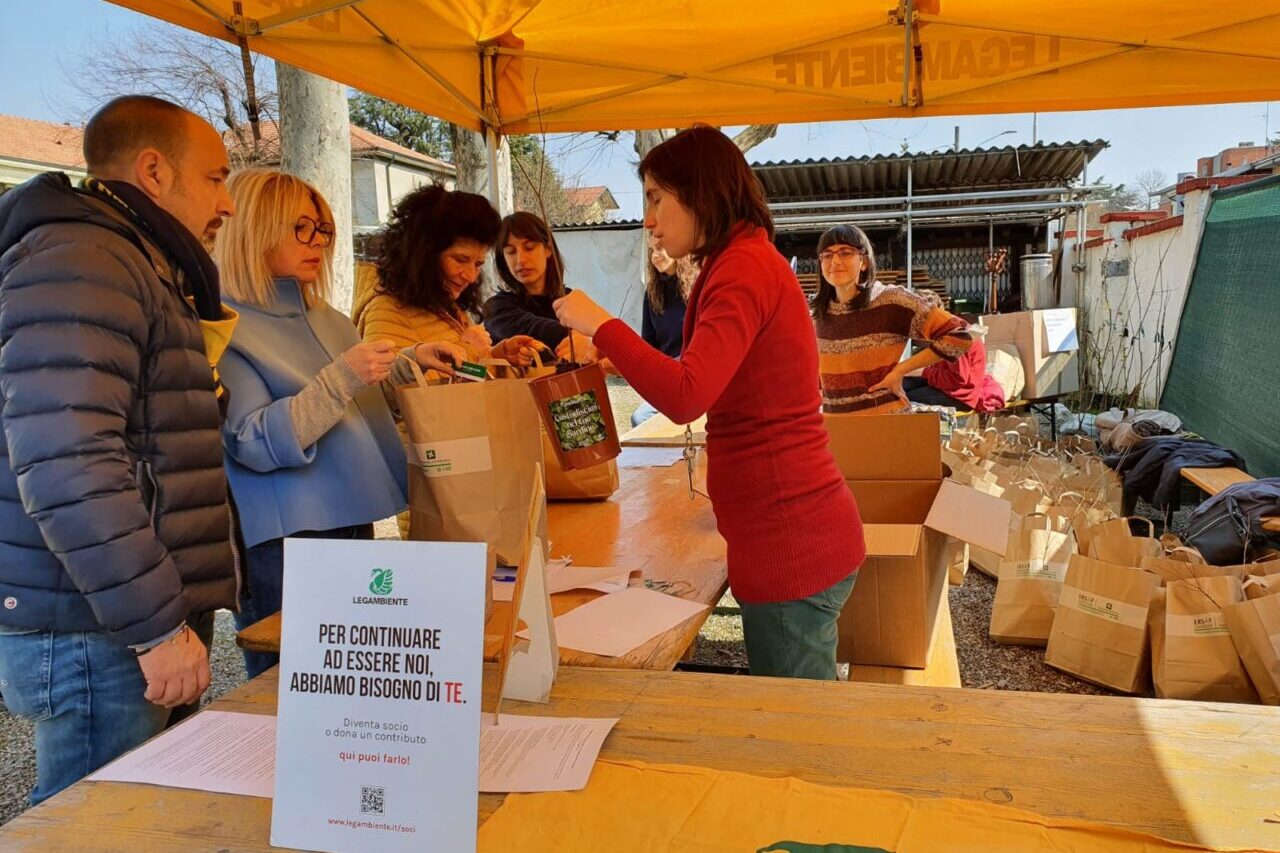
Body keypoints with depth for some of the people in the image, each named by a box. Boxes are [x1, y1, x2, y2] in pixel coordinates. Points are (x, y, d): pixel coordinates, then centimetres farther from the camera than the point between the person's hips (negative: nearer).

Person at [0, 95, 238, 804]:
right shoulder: (78, 262, -13)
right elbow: (67, 470, -25)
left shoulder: (137, 267, 20)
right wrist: (158, 627, -21)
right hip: (96, 638, -10)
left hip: (131, 625, 10)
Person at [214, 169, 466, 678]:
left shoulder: (321, 316, 14)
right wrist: (341, 377, -23)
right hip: (284, 542, -8)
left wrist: (412, 361, 12)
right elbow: (253, 444, -18)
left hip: (354, 521, 8)